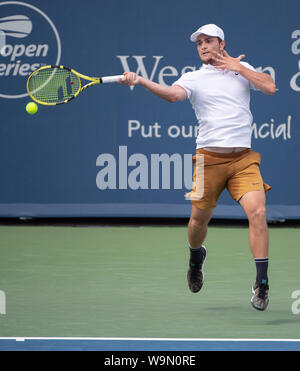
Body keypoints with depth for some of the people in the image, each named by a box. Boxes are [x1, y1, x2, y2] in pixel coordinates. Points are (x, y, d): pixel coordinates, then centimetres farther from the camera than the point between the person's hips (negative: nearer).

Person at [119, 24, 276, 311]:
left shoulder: (242, 68, 12)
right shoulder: (194, 78, 4)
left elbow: (270, 87, -1)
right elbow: (172, 94, -16)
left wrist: (237, 67, -2)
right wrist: (140, 82, -33)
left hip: (243, 158, 0)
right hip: (209, 156, 0)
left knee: (257, 212, -17)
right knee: (199, 218, 6)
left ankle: (261, 284, -11)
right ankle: (196, 256, 42)